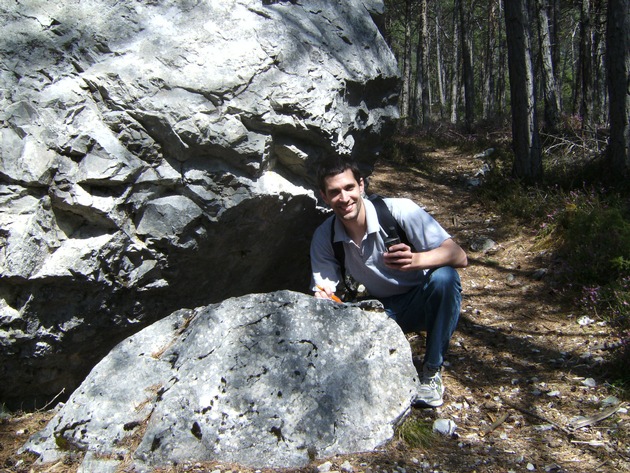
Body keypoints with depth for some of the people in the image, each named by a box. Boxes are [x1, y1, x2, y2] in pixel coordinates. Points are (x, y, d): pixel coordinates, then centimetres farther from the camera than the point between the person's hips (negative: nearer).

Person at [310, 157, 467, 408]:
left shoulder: (400, 211, -24)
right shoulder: (324, 237, -11)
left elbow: (459, 256, -28)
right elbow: (323, 291, -10)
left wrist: (415, 260, -49)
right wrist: (322, 298, -36)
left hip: (423, 302, -2)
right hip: (383, 310, 2)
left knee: (444, 276, -36)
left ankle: (432, 371, -15)